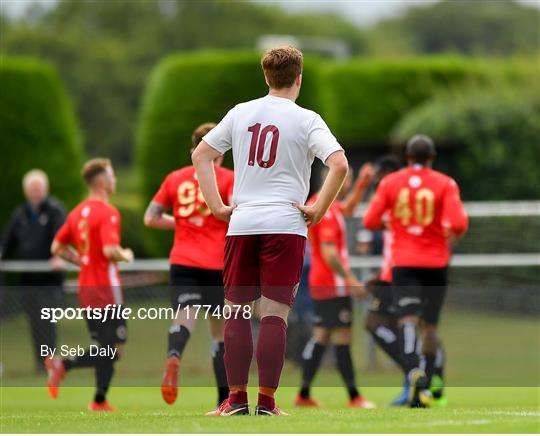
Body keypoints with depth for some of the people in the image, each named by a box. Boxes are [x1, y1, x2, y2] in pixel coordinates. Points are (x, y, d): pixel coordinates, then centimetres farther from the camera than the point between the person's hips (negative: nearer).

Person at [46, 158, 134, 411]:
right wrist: (126, 256, -5)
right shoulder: (107, 213, -14)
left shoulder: (77, 212, 12)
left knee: (106, 350, 12)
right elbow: (110, 250, -25)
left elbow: (57, 248, 16)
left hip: (85, 286, 9)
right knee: (114, 349, -5)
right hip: (106, 287, -9)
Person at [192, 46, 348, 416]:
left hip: (241, 223, 3)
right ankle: (266, 403, -4)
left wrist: (217, 206, 12)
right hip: (285, 225, -3)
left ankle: (237, 399, 10)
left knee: (237, 312, 10)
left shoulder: (240, 113, 10)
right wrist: (319, 210, -6)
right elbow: (339, 165, -15)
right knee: (275, 314, -2)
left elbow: (201, 155, 14)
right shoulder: (306, 120, -3)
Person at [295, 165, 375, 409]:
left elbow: (348, 209, 33)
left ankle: (304, 394, 11)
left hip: (319, 283, 10)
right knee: (342, 338, -6)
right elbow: (328, 251, -23)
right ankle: (353, 396, -3)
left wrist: (361, 185, 25)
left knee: (321, 336, 11)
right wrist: (350, 279, -22)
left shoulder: (317, 203, 13)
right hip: (333, 285, -10)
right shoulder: (327, 212, -17)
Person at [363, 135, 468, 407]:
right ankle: (424, 388, 15)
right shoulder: (445, 184, -2)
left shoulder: (390, 183, 2)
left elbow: (370, 221, 1)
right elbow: (458, 223, -13)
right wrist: (453, 233, 10)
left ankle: (414, 372, -39)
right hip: (436, 262, 1)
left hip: (403, 263, -1)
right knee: (429, 324, 13)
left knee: (407, 320, -12)